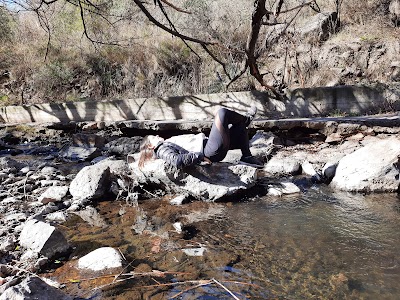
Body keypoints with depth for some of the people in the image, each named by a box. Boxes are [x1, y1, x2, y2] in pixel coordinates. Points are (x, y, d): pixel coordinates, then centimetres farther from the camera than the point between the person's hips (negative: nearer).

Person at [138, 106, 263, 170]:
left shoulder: (168, 146, 22)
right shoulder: (163, 150, -6)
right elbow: (176, 162, -27)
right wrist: (199, 156, -29)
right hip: (212, 153, -10)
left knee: (240, 127, 18)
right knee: (222, 112, -12)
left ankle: (247, 157, 14)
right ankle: (246, 119, 16)